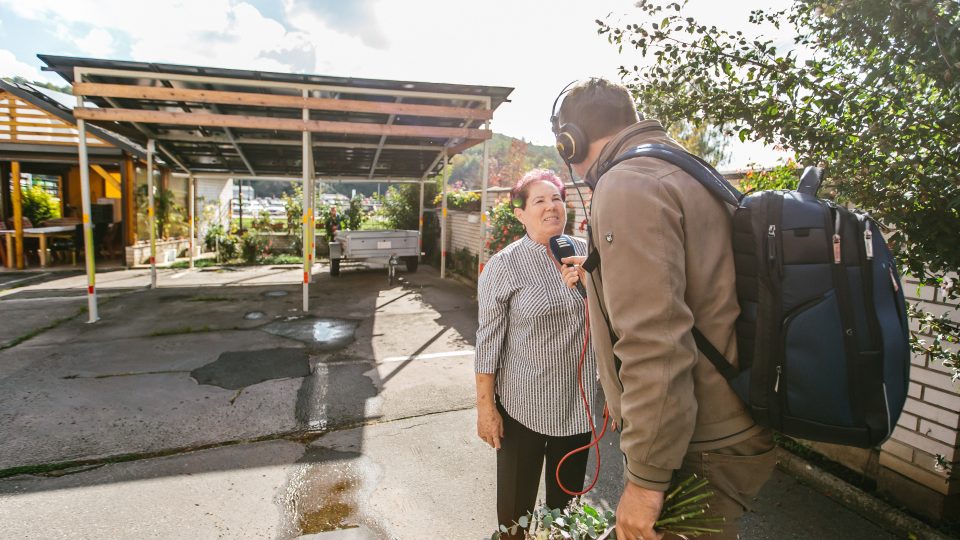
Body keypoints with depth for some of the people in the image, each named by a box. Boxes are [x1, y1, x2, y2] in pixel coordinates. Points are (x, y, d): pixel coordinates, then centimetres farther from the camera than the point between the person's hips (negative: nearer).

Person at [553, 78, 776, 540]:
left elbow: (654, 344, -27)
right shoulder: (688, 173, 12)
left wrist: (647, 476, -20)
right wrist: (599, 279, 27)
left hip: (698, 452, -9)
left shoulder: (626, 184, -20)